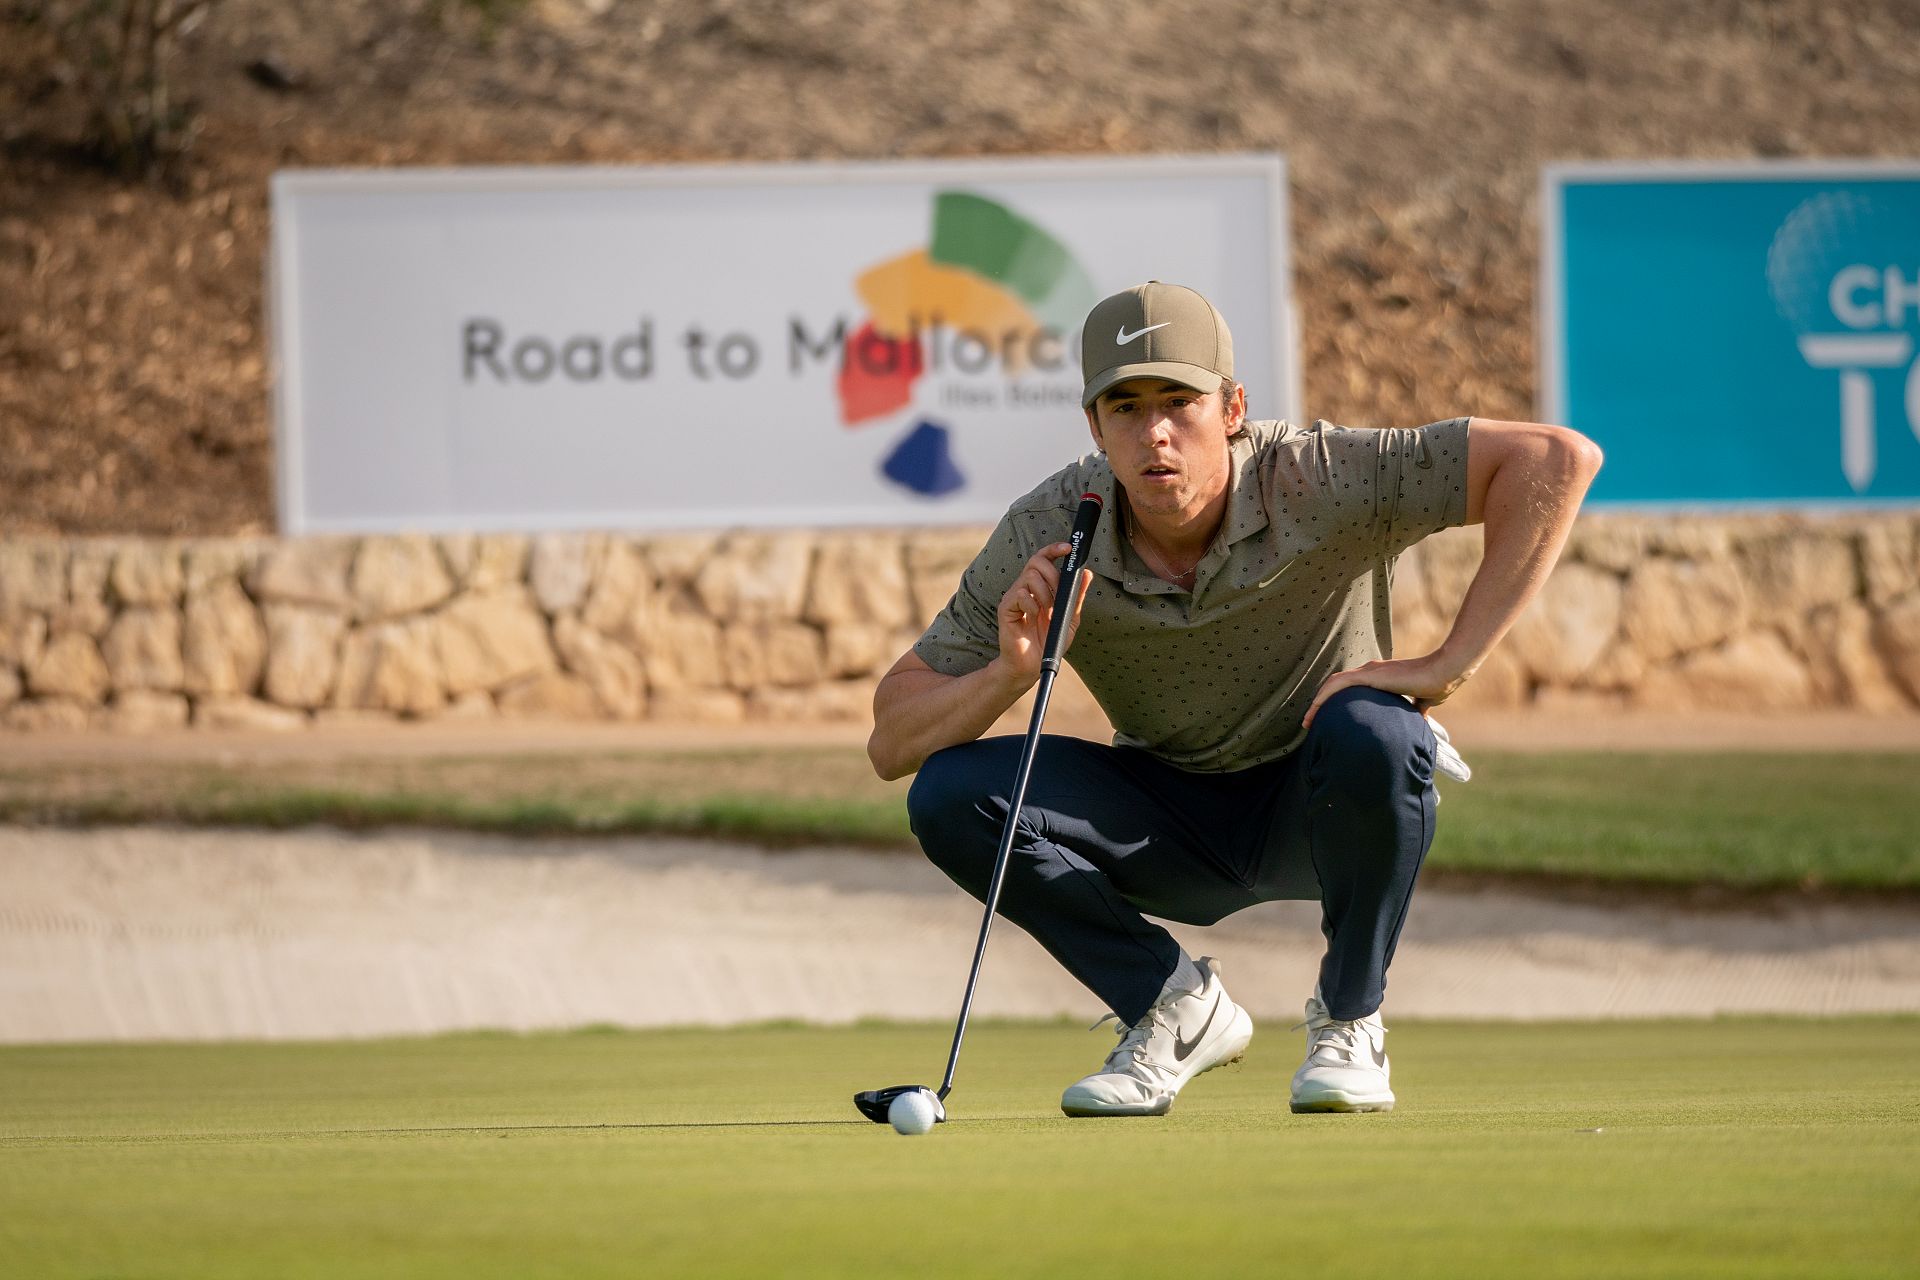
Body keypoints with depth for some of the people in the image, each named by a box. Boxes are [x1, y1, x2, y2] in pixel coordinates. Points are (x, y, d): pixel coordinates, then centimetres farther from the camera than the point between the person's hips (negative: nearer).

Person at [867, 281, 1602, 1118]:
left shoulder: (1317, 482, -26)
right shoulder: (1045, 540, -18)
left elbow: (1558, 459, -33)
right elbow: (890, 743, -15)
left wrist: (1448, 665, -33)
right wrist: (1010, 673, -36)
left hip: (1321, 813, -2)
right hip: (1173, 819, 2)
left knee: (1374, 734, -37)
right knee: (951, 794, -21)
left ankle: (1348, 1022, -10)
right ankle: (1174, 1005, -1)